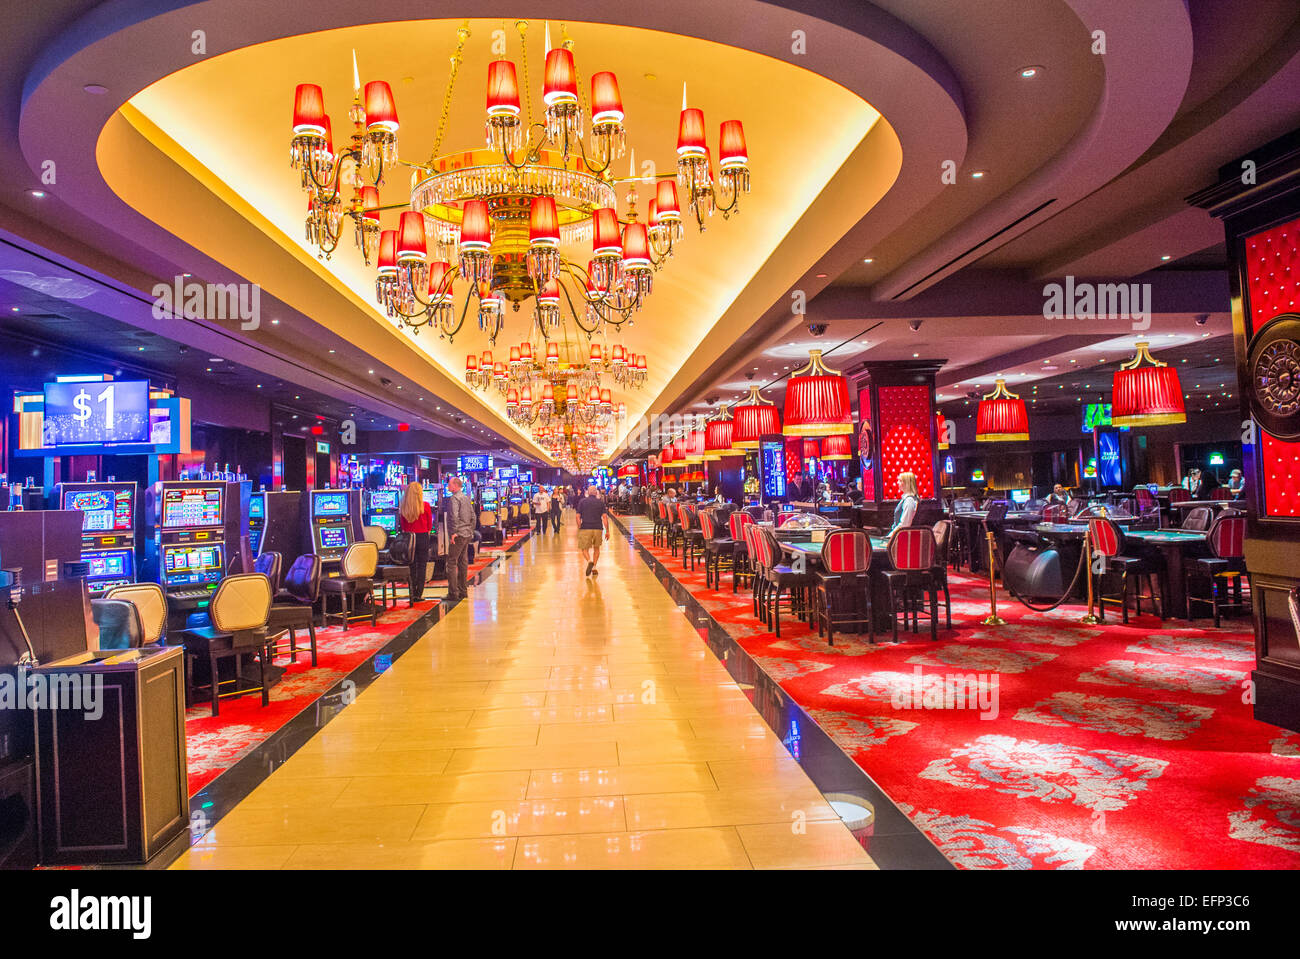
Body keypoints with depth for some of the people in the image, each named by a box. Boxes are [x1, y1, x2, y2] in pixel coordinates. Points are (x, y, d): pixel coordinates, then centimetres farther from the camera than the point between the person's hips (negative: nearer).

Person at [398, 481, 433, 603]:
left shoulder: (404, 507, -1)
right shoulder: (425, 506, -8)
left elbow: (403, 525, 6)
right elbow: (429, 525, 0)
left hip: (409, 537, 3)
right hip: (422, 537, -3)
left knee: (411, 565, 11)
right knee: (422, 565, 4)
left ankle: (412, 594, 13)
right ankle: (418, 594, 4)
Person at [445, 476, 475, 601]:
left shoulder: (454, 498, -11)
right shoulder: (466, 498, 16)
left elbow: (454, 516, -24)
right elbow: (473, 516, 17)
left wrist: (454, 532, -22)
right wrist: (471, 532, 20)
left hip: (458, 535, -9)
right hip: (467, 534, 9)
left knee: (452, 563, -5)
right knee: (463, 562, 13)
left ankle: (453, 593, -5)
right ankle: (463, 591, 18)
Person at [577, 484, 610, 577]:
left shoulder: (582, 501, 5)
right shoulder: (601, 502, 7)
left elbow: (578, 517, 0)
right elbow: (605, 517, -1)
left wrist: (579, 528, 9)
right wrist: (607, 531, 0)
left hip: (585, 528, -1)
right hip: (598, 528, 1)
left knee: (584, 548, 7)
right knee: (596, 548, 19)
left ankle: (589, 561, -22)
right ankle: (594, 567, 13)